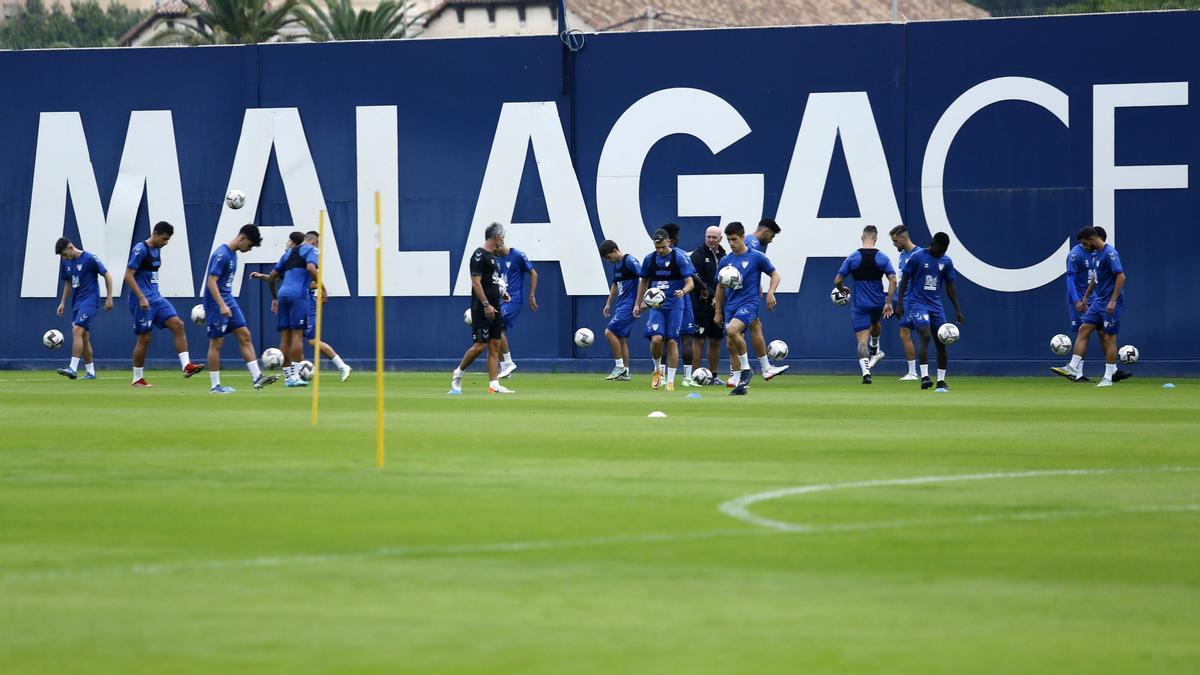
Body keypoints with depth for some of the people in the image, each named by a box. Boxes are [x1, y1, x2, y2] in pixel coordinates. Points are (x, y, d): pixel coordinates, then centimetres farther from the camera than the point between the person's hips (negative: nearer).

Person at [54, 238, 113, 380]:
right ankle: (90, 371, 17)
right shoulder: (66, 262, 7)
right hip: (77, 302, 8)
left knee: (77, 330, -21)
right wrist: (63, 302, 15)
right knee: (83, 337, 9)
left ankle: (73, 368, -26)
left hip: (90, 300, -8)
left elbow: (107, 276, -7)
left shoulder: (89, 259, -13)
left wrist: (109, 298, -8)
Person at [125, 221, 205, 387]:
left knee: (178, 325, -7)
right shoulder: (140, 249, -13)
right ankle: (137, 379, 7)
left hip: (156, 298, 8)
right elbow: (128, 275, -17)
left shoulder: (157, 250, 14)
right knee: (144, 338, -4)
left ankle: (186, 366, -13)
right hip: (143, 301, -8)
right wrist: (142, 298, -22)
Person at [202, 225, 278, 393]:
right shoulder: (221, 255, -18)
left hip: (229, 302, 9)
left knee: (245, 336, 2)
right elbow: (211, 282, -23)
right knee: (216, 343, -2)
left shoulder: (233, 254, 11)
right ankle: (215, 386, 4)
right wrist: (222, 306, -30)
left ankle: (257, 377, 0)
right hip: (216, 304, -9)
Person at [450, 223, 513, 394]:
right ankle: (458, 373, 8)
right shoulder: (480, 255, -12)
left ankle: (494, 385, 2)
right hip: (482, 308, -9)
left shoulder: (492, 256, 17)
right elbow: (476, 282, -18)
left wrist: (501, 293, 15)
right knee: (480, 345, -10)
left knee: (495, 346, 4)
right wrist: (486, 305, -22)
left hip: (493, 308, 9)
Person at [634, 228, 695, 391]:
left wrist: (683, 291, -29)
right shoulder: (650, 259, 6)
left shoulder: (680, 258, -5)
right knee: (656, 338, -17)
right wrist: (638, 304, 16)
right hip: (655, 304, 2)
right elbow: (644, 282, 19)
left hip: (674, 305, -2)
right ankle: (657, 370, 9)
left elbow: (690, 282, -7)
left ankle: (670, 381, 3)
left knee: (672, 341, -5)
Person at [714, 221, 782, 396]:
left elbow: (775, 274, 6)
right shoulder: (725, 261, 10)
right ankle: (740, 383, 12)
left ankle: (746, 368, -14)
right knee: (731, 345, 3)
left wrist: (770, 293, -10)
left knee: (732, 330, -30)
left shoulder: (757, 257, -2)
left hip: (749, 303, -6)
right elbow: (721, 287, 19)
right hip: (730, 306, 6)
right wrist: (718, 312, 18)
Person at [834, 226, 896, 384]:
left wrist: (842, 289, 19)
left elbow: (837, 281, -4)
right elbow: (893, 281, -10)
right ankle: (875, 350, 53)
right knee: (875, 323, 36)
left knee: (862, 339, -4)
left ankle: (865, 371, -20)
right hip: (878, 304, 2)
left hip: (859, 304, -2)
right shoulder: (883, 258, -4)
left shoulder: (852, 258, -6)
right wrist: (888, 303, -6)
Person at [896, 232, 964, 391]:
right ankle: (924, 377, -26)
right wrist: (900, 303, -7)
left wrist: (957, 310, 11)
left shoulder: (946, 261, 7)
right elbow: (904, 280, -2)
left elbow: (950, 287, 14)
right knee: (925, 336, -23)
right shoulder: (917, 257, -7)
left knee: (941, 342, 2)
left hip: (935, 305, 5)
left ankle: (941, 381, 11)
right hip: (917, 303, -5)